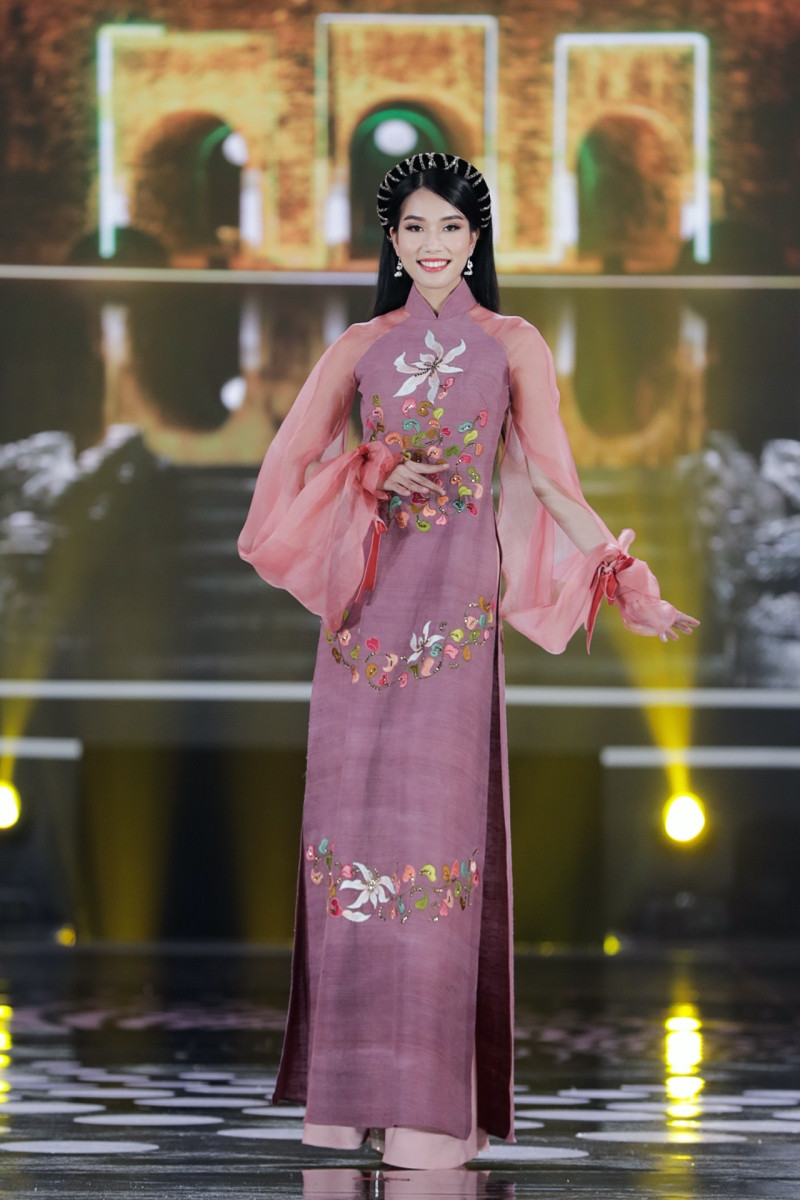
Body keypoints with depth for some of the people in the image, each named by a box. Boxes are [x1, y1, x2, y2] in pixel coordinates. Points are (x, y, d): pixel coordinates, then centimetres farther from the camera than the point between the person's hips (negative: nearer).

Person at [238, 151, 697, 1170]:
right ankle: (349, 1083, 4)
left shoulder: (512, 345, 8)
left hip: (455, 597, -2)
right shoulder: (360, 347, 14)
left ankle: (430, 1097, -9)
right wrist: (370, 470, -6)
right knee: (351, 808, -2)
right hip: (364, 598, 2)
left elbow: (553, 478, 5)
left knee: (437, 814, -8)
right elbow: (293, 460, 12)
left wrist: (630, 587, -5)